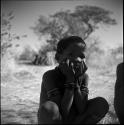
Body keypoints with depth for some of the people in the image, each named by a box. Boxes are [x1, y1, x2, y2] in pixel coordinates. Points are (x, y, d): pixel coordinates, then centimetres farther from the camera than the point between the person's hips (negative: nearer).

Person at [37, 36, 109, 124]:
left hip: (73, 120, 4)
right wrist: (70, 79, -28)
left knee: (102, 104, -13)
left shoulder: (83, 76, -6)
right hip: (54, 121, -4)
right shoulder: (50, 76, -20)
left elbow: (82, 111, -16)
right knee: (48, 108, -37)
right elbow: (63, 113, -27)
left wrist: (76, 79, -21)